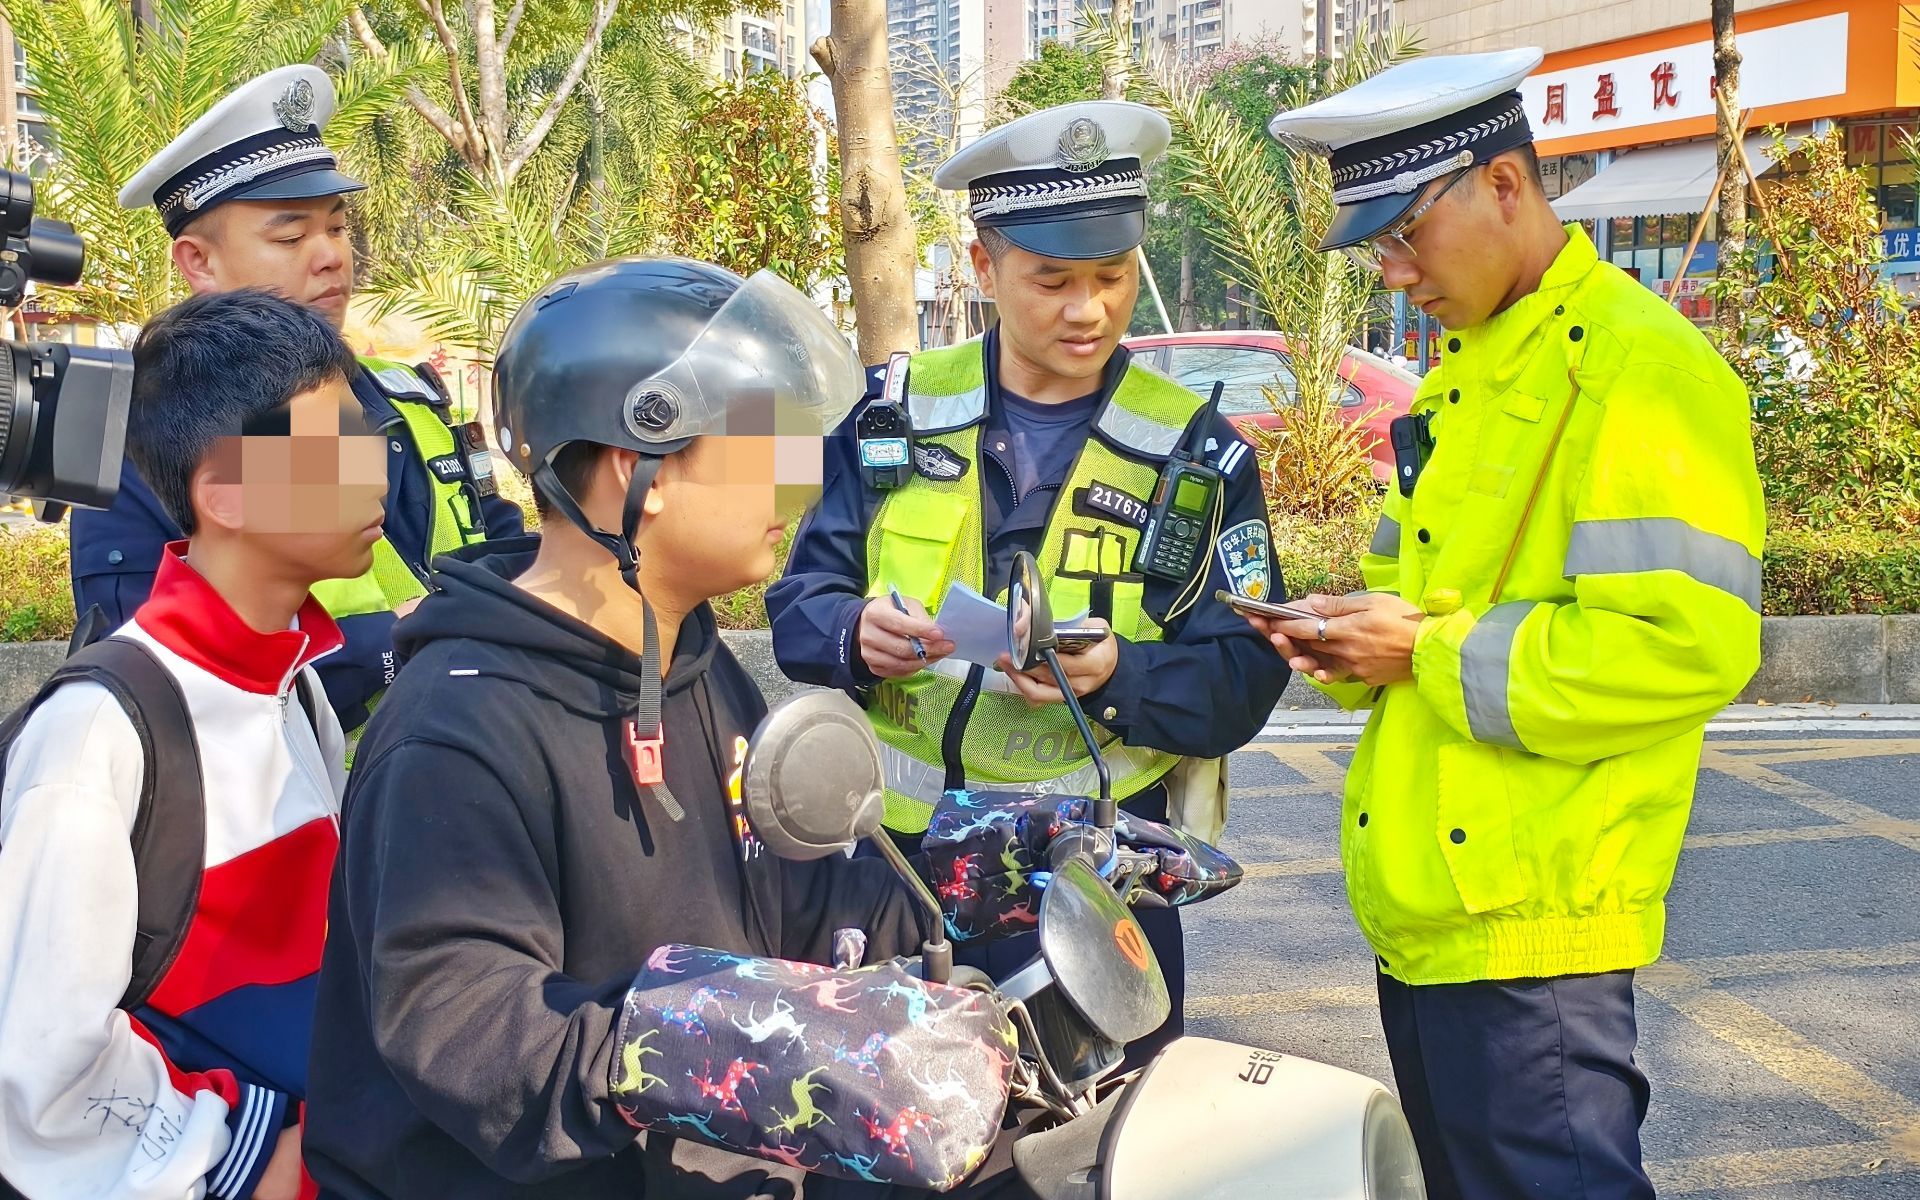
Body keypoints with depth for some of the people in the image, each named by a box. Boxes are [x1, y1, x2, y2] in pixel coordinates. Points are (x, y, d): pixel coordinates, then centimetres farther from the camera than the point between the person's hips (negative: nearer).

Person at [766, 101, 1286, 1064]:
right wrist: (856, 635, -18)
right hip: (889, 852, 2)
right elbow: (800, 602, 5)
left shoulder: (1195, 454, 1)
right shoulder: (895, 413, 6)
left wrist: (1116, 676, -24)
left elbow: (1242, 678, -4)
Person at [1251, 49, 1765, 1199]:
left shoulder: (1636, 364, -15)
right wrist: (1362, 635, 3)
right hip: (1425, 895, 10)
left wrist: (1431, 653, -18)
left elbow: (1686, 642, -24)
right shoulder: (1466, 366, 16)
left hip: (1527, 918, -10)